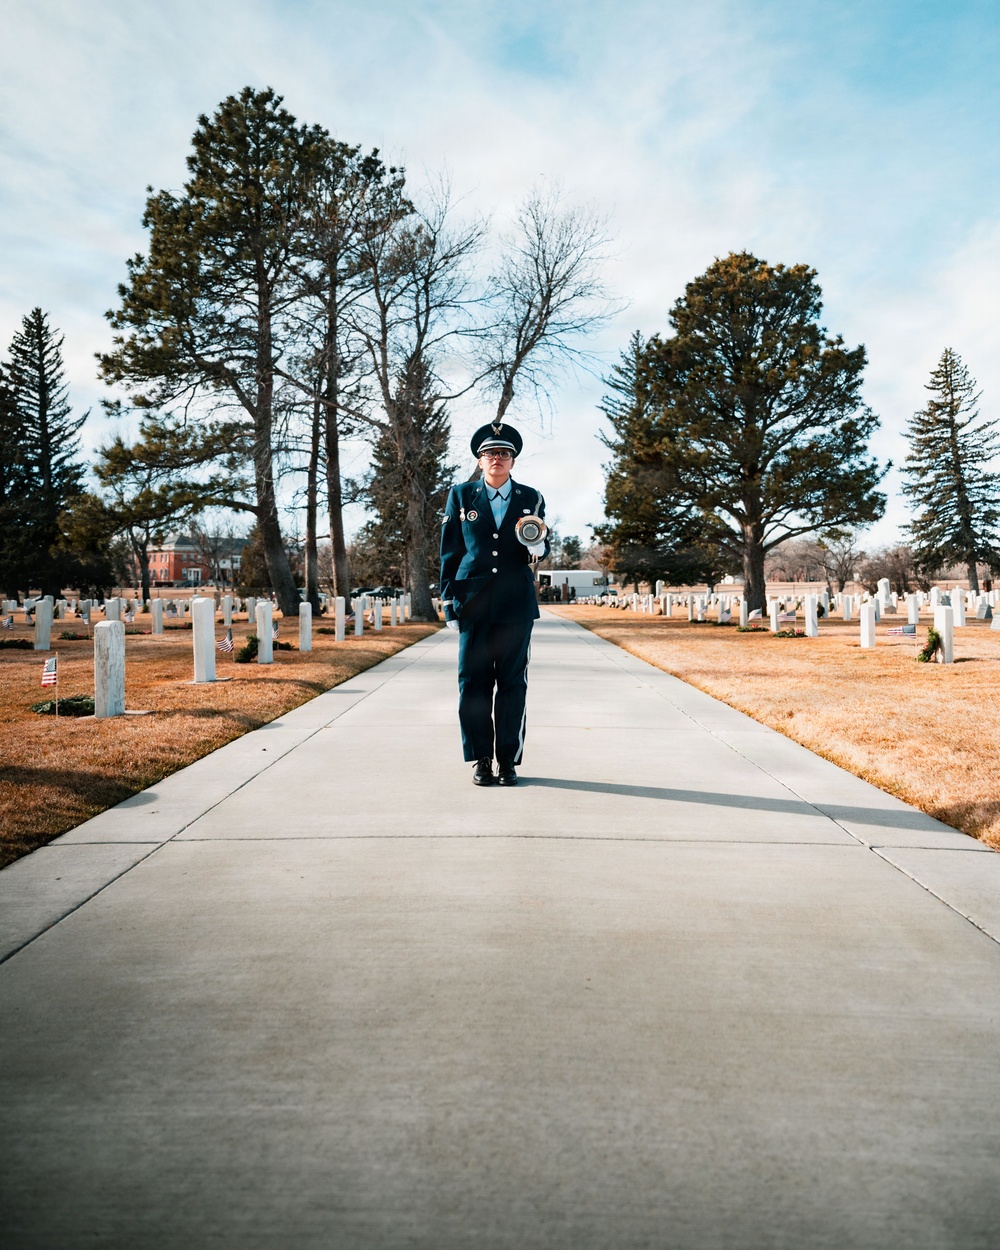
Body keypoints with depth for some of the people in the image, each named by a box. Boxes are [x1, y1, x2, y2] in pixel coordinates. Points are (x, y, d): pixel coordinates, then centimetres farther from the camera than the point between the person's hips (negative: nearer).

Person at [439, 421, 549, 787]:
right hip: (473, 602, 0)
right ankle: (481, 759, 11)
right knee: (473, 681, 0)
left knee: (512, 682, 3)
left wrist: (537, 547, -11)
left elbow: (542, 550, 14)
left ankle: (508, 760, 13)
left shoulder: (531, 498, 10)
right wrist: (449, 601, 3)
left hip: (516, 604, 0)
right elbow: (449, 551, 8)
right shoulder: (460, 495, 9)